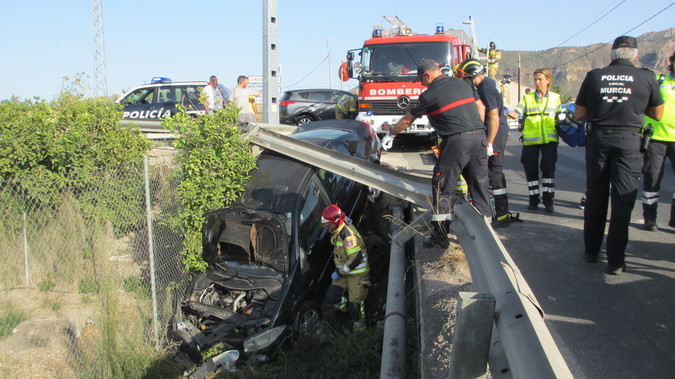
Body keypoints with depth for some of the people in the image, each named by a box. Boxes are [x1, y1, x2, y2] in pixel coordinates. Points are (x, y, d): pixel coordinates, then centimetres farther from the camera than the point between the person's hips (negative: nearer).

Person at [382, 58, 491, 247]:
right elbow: (480, 109, 21)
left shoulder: (429, 95, 0)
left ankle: (440, 235, 2)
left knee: (442, 188, 4)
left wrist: (391, 133, 27)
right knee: (480, 186, 11)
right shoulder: (463, 84, 16)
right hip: (479, 136, 6)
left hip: (457, 140, -6)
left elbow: (408, 120, 12)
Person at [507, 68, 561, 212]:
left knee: (548, 168, -6)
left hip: (549, 139, 0)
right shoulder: (527, 98, 8)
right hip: (531, 140, 0)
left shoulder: (555, 98, 11)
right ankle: (534, 199, 16)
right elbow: (516, 113, -6)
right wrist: (507, 113, -25)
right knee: (531, 169, 3)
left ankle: (548, 200, 4)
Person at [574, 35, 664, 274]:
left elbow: (579, 115, 6)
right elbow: (658, 114, 12)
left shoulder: (594, 76, 2)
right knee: (622, 200, 3)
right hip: (628, 140, -2)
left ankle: (591, 251, 25)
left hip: (598, 139, 2)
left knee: (595, 196, 14)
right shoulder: (646, 77, -1)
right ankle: (615, 261, 5)